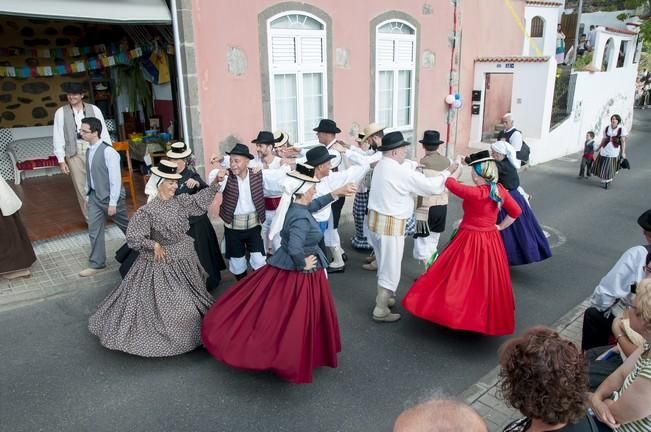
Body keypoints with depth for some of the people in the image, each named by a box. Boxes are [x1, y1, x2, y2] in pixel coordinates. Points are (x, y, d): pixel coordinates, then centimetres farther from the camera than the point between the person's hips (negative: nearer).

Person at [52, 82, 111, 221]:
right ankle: (90, 219, 14)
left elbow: (103, 132, 4)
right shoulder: (61, 112, 2)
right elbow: (57, 137, 3)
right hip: (74, 153, 0)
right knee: (81, 188, 4)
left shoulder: (94, 109, 2)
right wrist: (61, 160, -2)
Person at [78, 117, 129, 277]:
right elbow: (89, 175, 14)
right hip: (95, 196, 7)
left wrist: (113, 203, -20)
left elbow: (115, 178, -21)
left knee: (126, 226, 12)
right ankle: (96, 264, 19)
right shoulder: (89, 151, 4)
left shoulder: (108, 151, -21)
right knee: (94, 231, 8)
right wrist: (87, 195, 17)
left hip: (110, 197, -7)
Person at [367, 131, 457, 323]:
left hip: (375, 220, 9)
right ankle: (380, 311, 11)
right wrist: (448, 171, -3)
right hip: (391, 225, -9)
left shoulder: (381, 166, 6)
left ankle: (383, 297, 40)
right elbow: (431, 186, -16)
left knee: (384, 265, 24)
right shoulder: (401, 172, -21)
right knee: (391, 269, 3)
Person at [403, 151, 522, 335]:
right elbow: (516, 211, 4)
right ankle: (487, 316, 34)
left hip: (470, 241, -7)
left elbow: (450, 183, -11)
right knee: (487, 281, 19)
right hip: (491, 240, 7)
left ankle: (455, 312, 21)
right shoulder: (500, 190, -5)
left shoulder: (473, 193, -24)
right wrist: (500, 227, 11)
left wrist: (459, 166, 5)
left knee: (460, 278, 9)